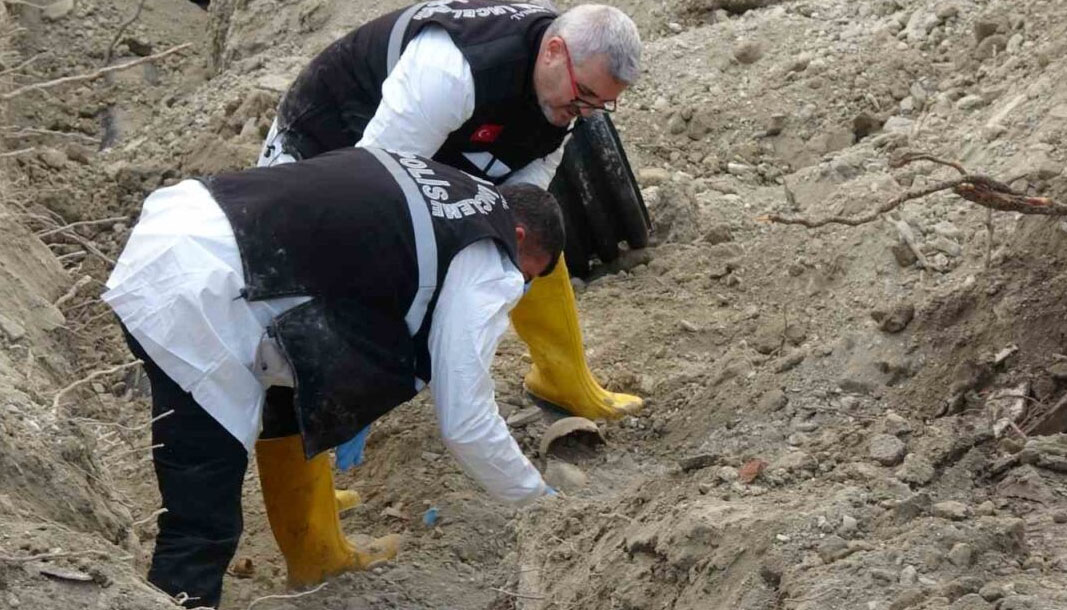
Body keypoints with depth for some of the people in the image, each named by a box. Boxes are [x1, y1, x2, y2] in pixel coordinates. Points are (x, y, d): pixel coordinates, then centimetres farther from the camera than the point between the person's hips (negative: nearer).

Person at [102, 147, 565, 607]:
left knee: (294, 399, 30)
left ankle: (315, 554, 45)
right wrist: (536, 497, 19)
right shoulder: (485, 267, 0)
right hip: (194, 300, -10)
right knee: (203, 528, -5)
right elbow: (465, 423, 2)